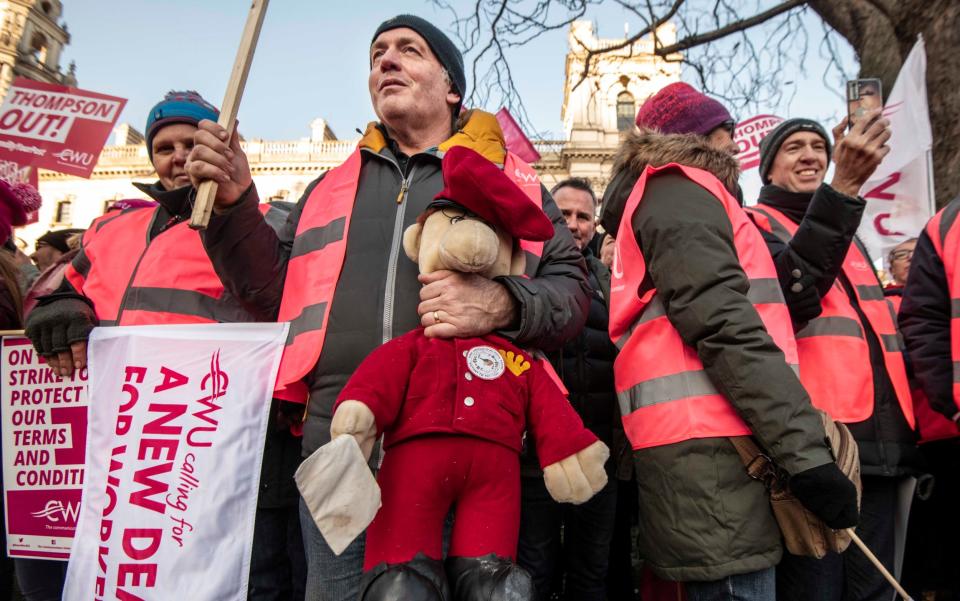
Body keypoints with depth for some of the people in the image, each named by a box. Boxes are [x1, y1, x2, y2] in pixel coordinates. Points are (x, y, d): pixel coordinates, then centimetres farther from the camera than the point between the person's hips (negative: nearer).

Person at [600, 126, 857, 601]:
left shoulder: (642, 208, 29)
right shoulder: (678, 192, 0)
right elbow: (722, 324, -14)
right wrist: (806, 451, -17)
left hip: (701, 444, 9)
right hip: (711, 444, -9)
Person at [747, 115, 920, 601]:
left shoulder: (847, 235, 26)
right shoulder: (755, 225, 4)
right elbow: (790, 291, -18)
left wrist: (908, 433, 22)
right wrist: (844, 188, -24)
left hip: (880, 439, 7)